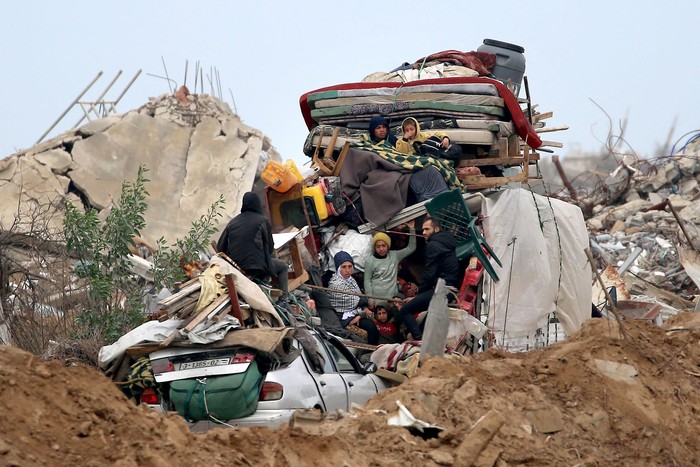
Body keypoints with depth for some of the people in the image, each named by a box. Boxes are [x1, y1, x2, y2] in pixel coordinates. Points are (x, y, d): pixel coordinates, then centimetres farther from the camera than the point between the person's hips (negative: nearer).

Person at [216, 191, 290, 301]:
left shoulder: (233, 222, 8)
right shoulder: (263, 221, -3)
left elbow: (220, 247, 6)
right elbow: (270, 247, 2)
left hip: (234, 267, 5)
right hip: (257, 269, -5)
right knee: (282, 266, 22)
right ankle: (284, 299, 10)